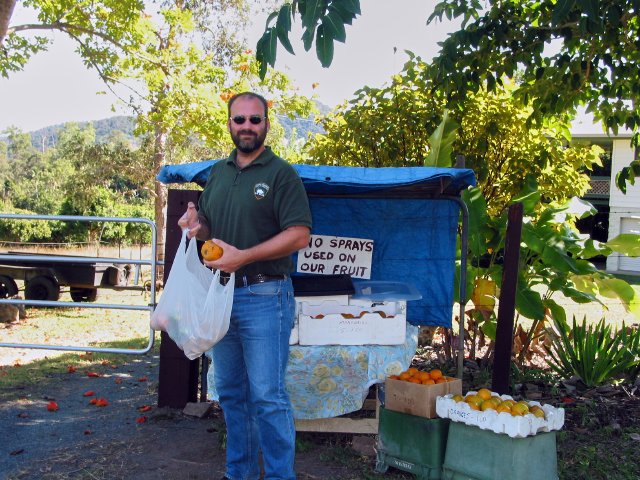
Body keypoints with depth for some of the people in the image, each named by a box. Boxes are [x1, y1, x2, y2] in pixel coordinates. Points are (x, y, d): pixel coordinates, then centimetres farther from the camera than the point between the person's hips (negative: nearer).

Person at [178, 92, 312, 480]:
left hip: (264, 298, -7)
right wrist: (197, 225, -3)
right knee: (230, 393, 15)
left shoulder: (281, 173, -6)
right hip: (221, 294, 7)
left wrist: (243, 257, -21)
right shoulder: (218, 172, 14)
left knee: (268, 396, -3)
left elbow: (299, 236, -15)